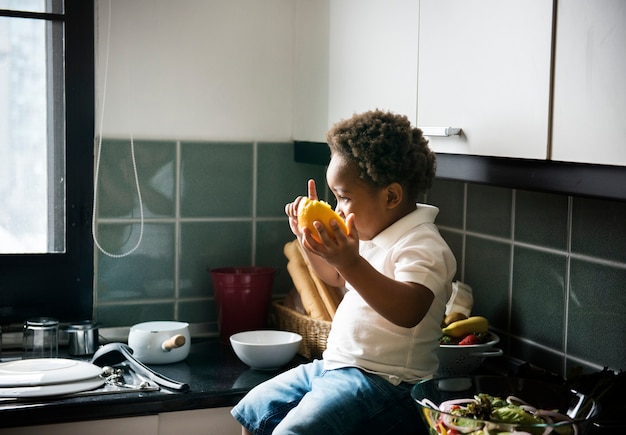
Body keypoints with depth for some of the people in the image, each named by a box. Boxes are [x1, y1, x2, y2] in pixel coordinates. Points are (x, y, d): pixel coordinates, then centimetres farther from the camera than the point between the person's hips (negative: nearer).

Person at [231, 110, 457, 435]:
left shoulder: (423, 246, -18)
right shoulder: (374, 235, 12)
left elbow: (409, 311, -36)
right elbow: (336, 277, 32)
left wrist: (350, 262, -44)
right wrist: (308, 238, 16)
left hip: (382, 381, -10)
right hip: (334, 365, 10)